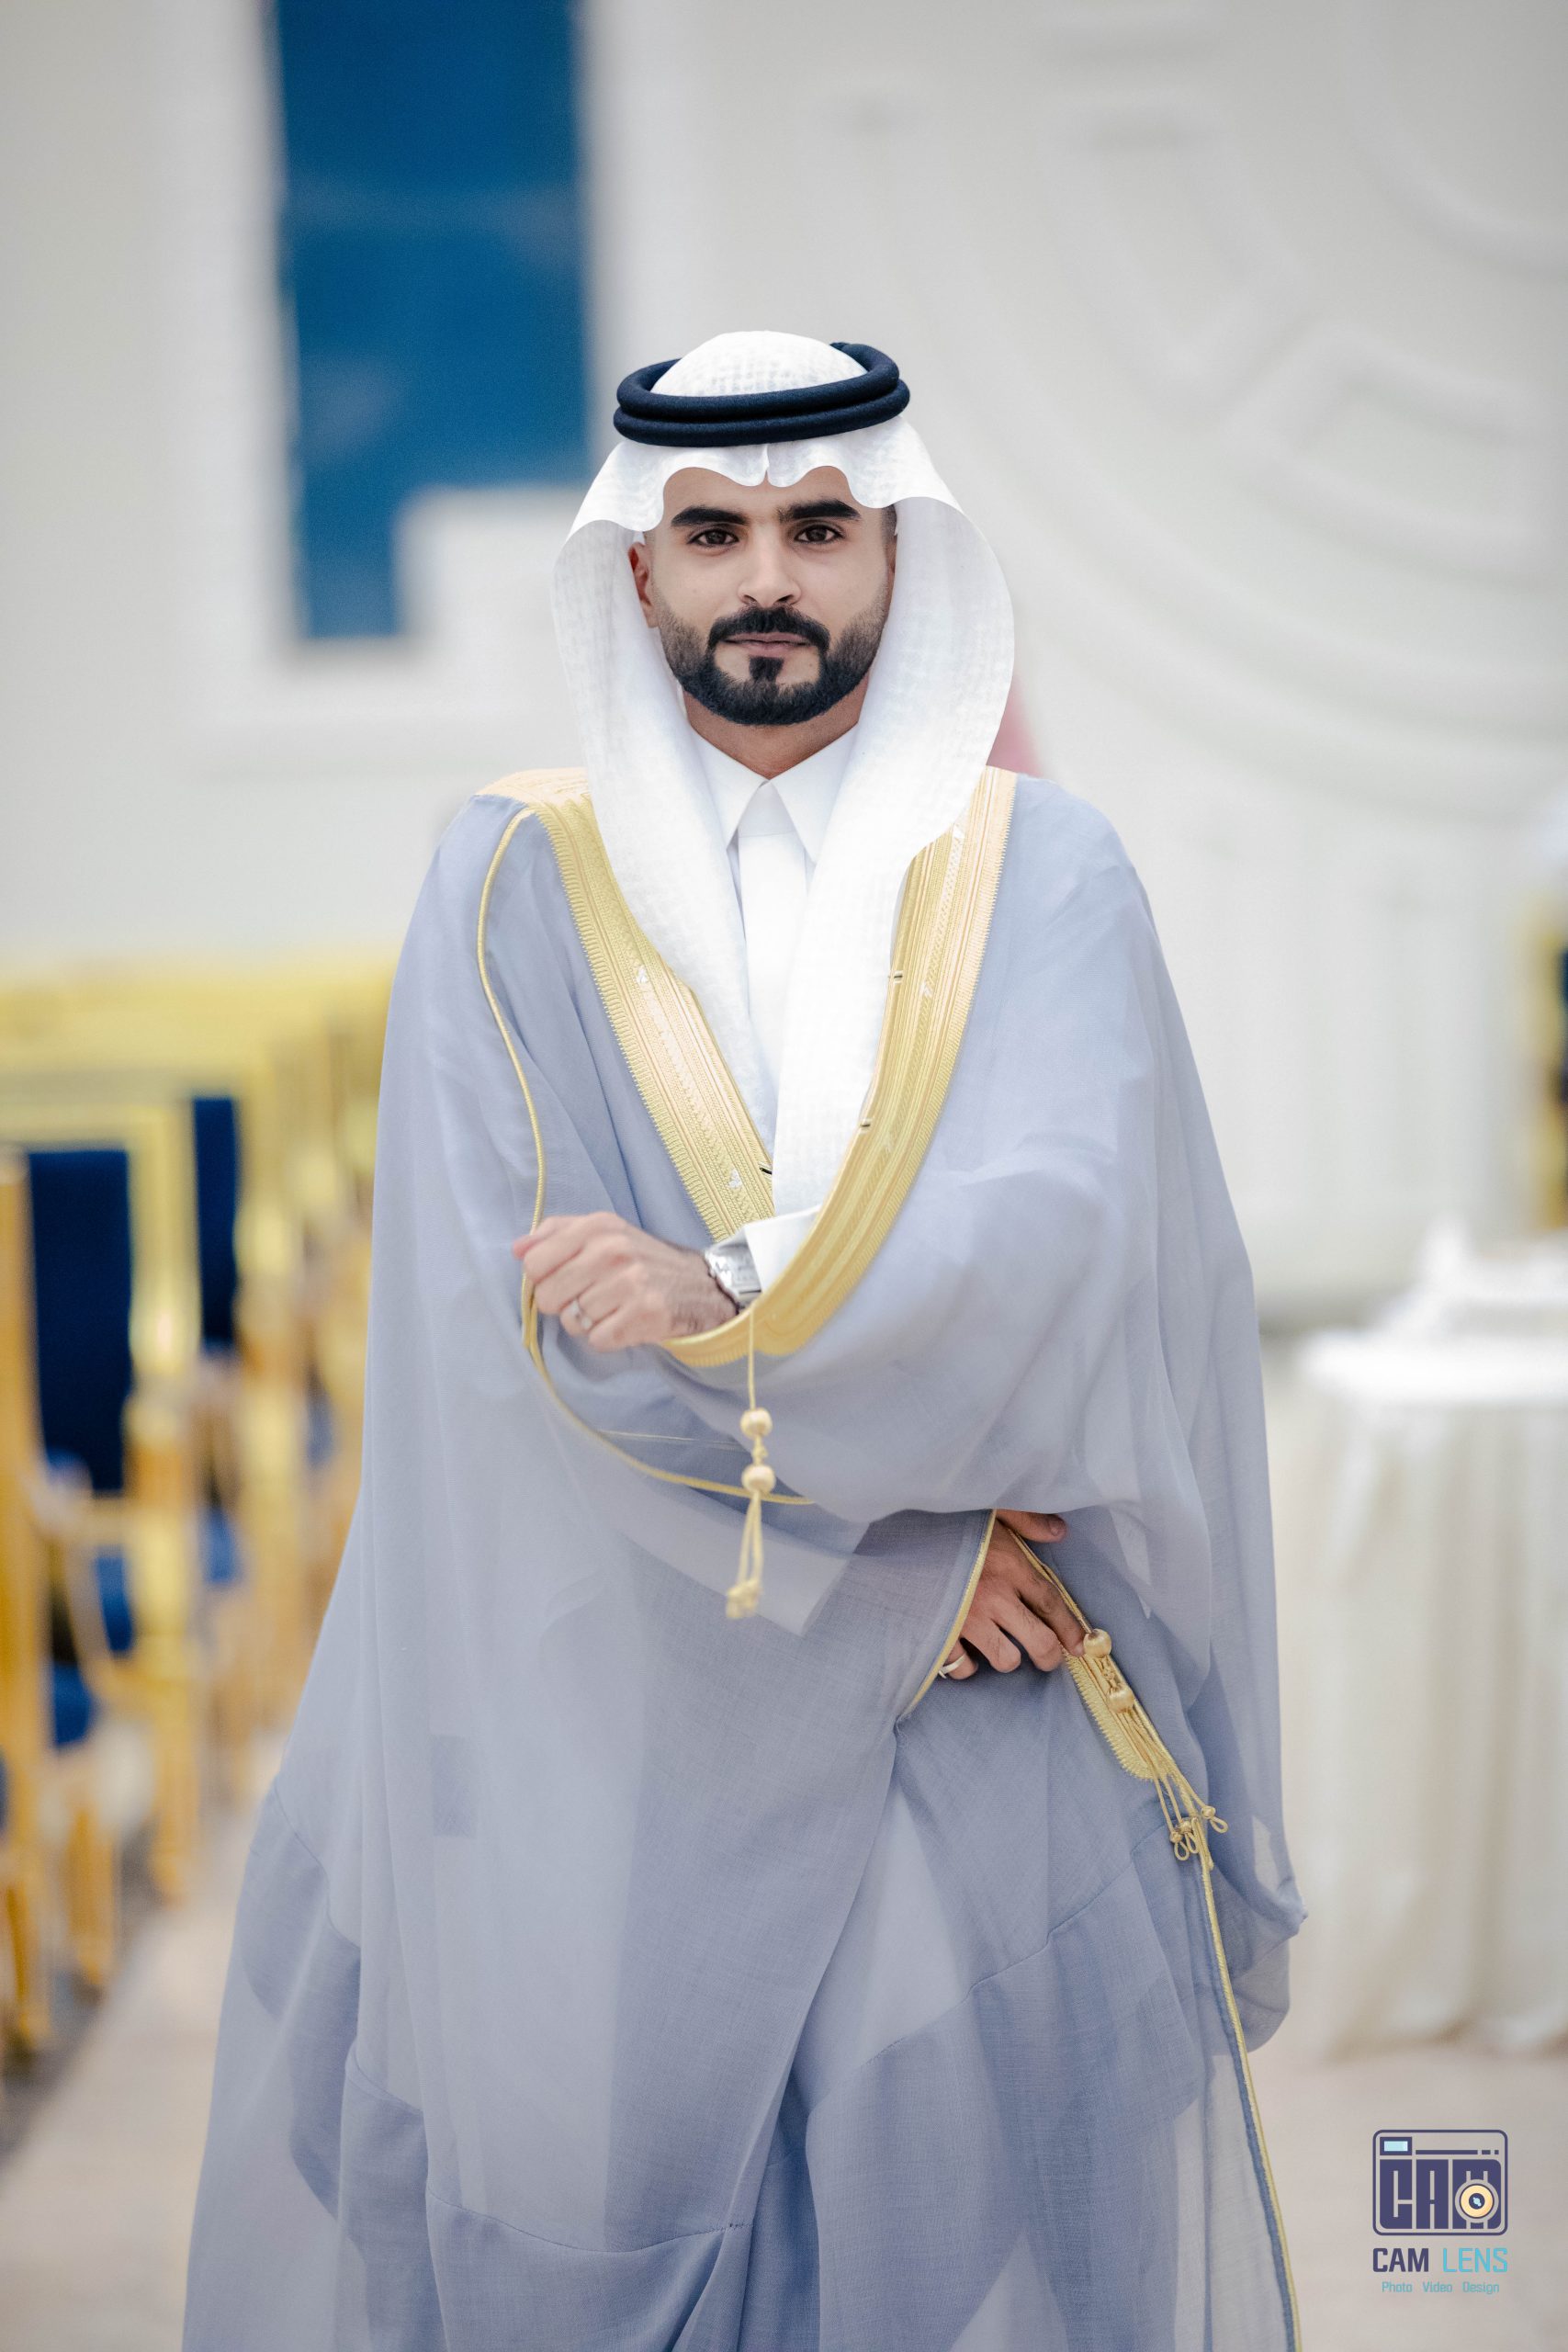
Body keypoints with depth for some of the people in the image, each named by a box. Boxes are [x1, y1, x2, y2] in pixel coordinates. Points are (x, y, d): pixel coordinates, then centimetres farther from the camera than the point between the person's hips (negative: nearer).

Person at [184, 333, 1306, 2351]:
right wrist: (889, 1550, -12)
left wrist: (735, 1306, -21)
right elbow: (511, 1292, -8)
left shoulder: (1041, 876, 4)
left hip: (981, 1725, 0)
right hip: (611, 1710, 0)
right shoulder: (512, 880, 2)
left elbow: (1064, 1235, -11)